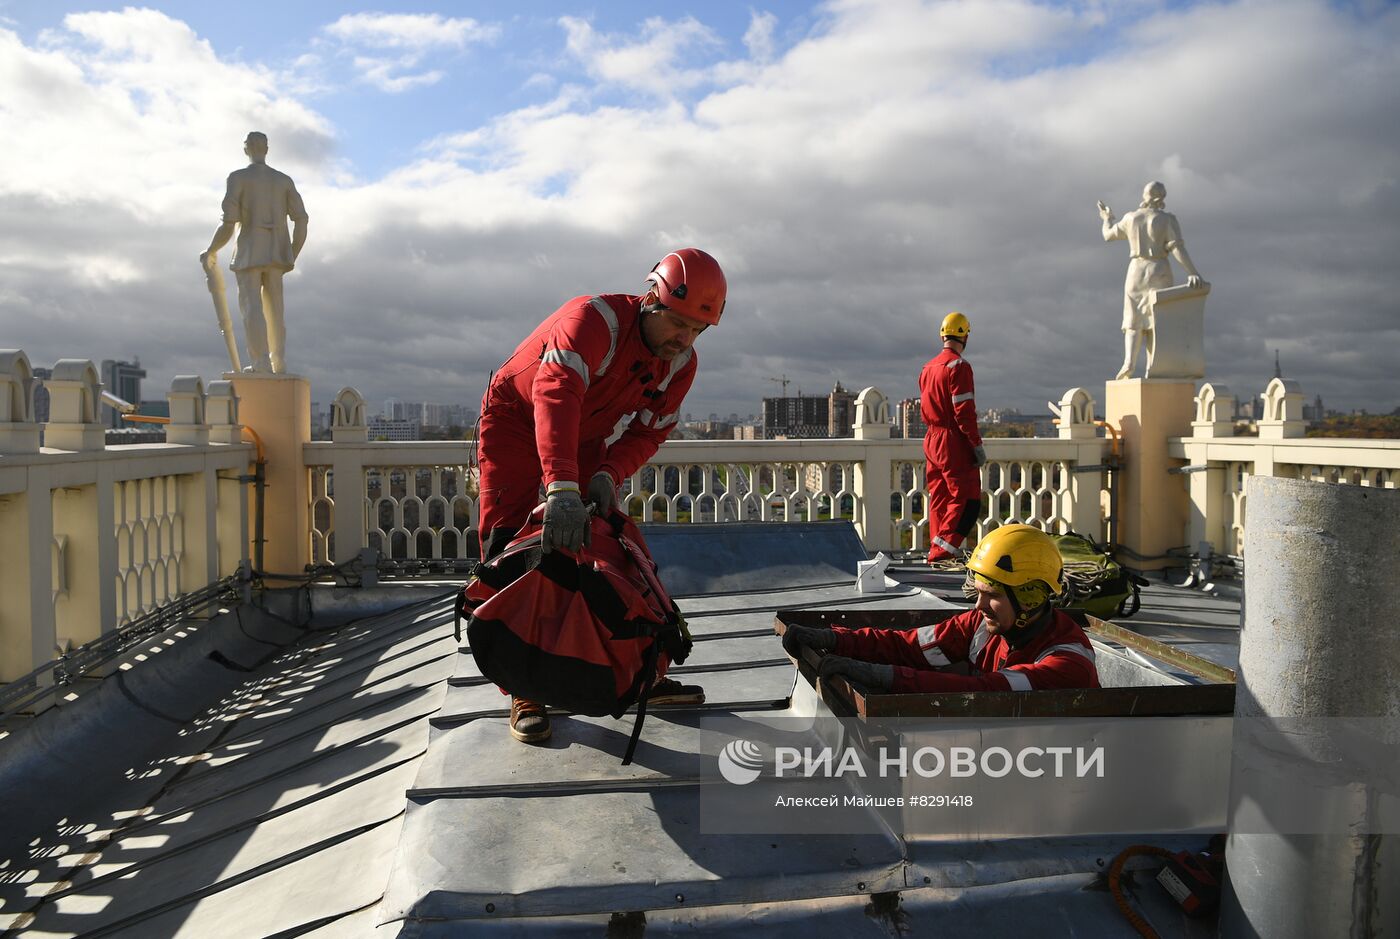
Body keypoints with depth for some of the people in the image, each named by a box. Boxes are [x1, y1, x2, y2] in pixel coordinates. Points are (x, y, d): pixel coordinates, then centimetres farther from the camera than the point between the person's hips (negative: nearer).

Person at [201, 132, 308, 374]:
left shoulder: (237, 177, -3)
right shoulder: (285, 180, 9)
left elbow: (228, 225, -10)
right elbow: (301, 220, 1)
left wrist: (211, 252, 5)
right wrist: (293, 255, 12)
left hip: (248, 253, -4)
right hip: (276, 254, 4)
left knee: (252, 308, -10)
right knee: (274, 310, 11)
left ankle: (261, 365, -22)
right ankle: (279, 364, 6)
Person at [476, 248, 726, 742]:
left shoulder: (680, 363, -13)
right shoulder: (595, 318, -35)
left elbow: (649, 432, -9)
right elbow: (554, 396, -50)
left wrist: (608, 475, -30)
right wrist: (562, 488, -62)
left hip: (582, 438, 6)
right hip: (517, 420, -6)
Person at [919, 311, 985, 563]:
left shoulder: (928, 367, 14)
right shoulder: (958, 366, -13)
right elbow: (964, 410, -18)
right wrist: (977, 444, -15)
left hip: (931, 440, 9)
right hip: (955, 442, -9)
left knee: (940, 499, 14)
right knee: (967, 500, -5)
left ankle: (937, 553, 18)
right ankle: (941, 552, -12)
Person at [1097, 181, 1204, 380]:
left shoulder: (1130, 218, 3)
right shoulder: (1167, 219, -6)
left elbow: (1109, 235, 18)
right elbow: (1177, 248, -16)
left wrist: (1107, 219, 37)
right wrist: (1192, 272, -21)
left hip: (1136, 272, 2)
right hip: (1159, 273, -2)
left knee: (1134, 320, 6)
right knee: (1156, 321, 1)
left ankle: (1128, 363, -15)